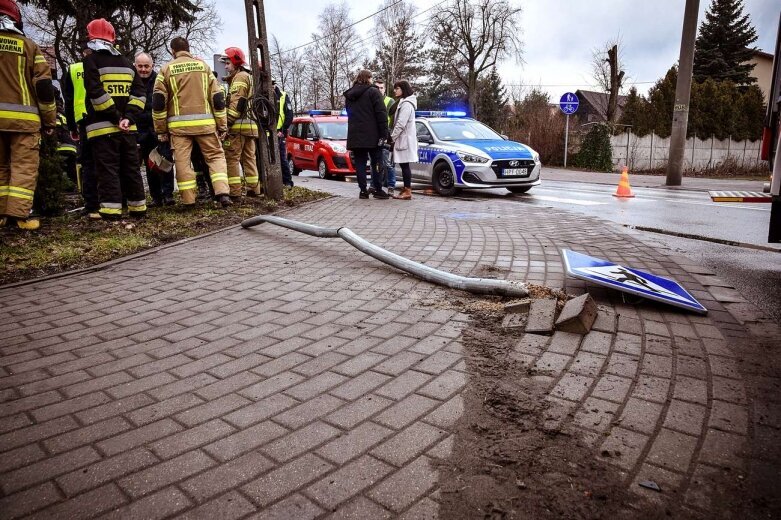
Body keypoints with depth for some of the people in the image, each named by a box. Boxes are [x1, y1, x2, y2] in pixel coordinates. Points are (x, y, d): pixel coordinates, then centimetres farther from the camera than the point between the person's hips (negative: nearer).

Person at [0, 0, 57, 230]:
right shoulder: (28, 45, 4)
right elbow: (43, 86, -1)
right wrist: (50, 119, 6)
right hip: (23, 117, -3)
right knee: (24, 165, -3)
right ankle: (20, 214, -10)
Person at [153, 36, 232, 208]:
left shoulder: (166, 69, 7)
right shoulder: (203, 66, 10)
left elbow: (158, 102, 2)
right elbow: (218, 97, 5)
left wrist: (160, 129, 9)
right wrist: (222, 126, 8)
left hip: (179, 124, 0)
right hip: (204, 122, 1)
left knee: (182, 161, 5)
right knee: (215, 156, 9)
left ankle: (188, 200, 4)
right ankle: (223, 193, -7)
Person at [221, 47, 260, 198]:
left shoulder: (240, 77, -4)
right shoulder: (249, 77, 26)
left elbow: (237, 102, -16)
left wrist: (228, 121, -18)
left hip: (238, 125, -10)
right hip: (251, 125, 10)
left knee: (232, 158, -8)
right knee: (249, 158, 10)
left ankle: (234, 191, -10)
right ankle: (254, 189, 11)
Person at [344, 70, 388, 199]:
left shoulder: (349, 95, 16)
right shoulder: (373, 92, -4)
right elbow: (381, 113, -11)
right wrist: (384, 134, -11)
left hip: (355, 135, 5)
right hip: (371, 135, -5)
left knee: (360, 163, 6)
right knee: (376, 163, 2)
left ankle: (363, 190, 3)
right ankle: (378, 190, 1)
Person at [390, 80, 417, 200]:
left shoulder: (406, 104, -12)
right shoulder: (404, 102, 19)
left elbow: (401, 123, -19)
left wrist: (392, 137, -13)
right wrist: (394, 137, 12)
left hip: (405, 139, -9)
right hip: (403, 138, 9)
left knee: (404, 165, -9)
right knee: (403, 165, 9)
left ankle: (407, 191, -8)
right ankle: (406, 189, 13)